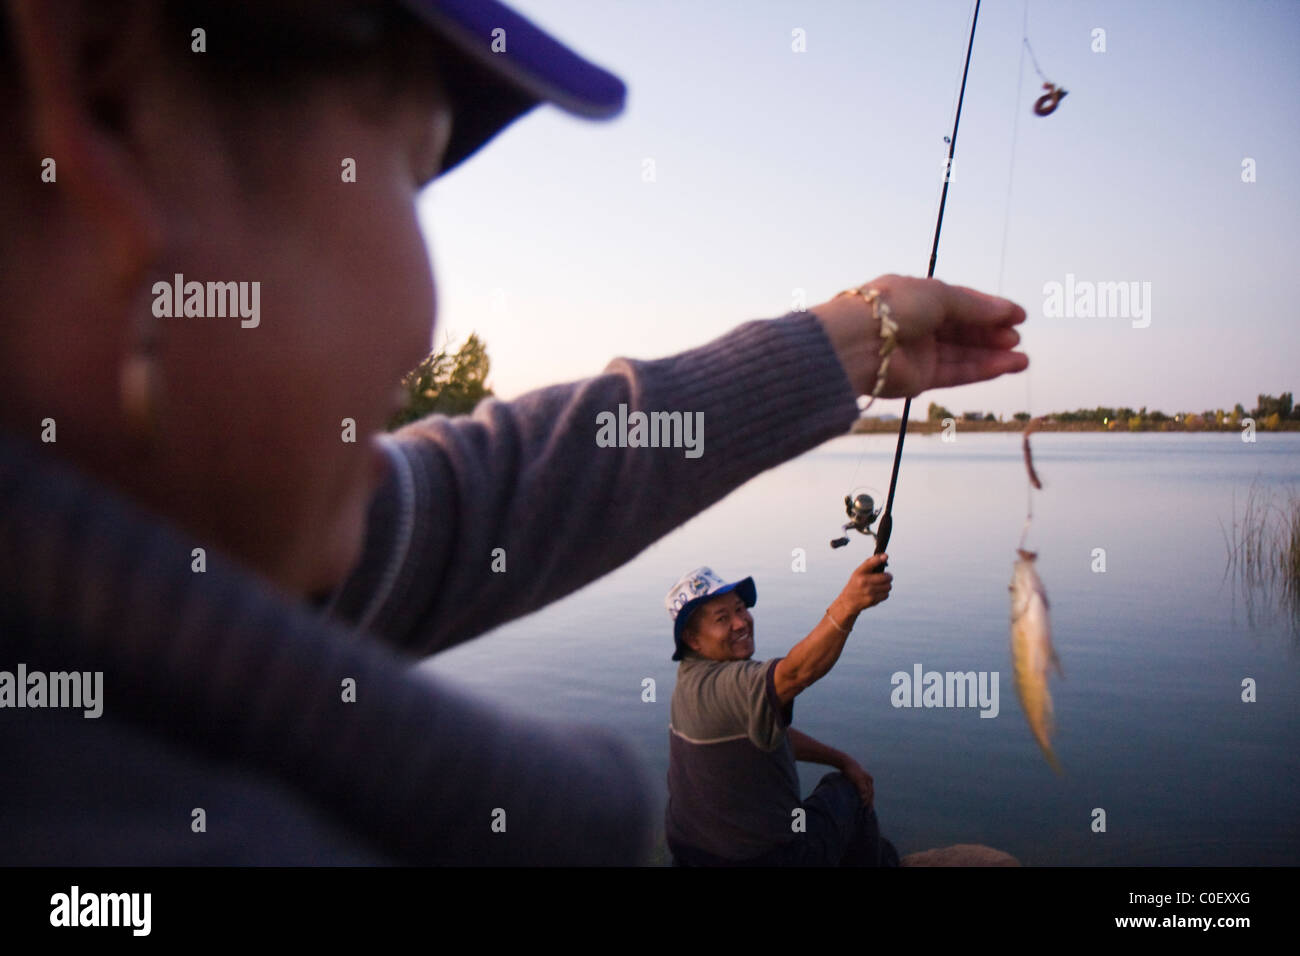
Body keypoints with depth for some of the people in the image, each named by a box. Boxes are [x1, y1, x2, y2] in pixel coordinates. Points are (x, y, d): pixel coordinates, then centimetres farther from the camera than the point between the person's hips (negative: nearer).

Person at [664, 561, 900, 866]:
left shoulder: (692, 677, 3)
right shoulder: (729, 685, -29)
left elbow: (772, 731, 10)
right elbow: (795, 673, -49)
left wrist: (843, 760, 6)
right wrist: (847, 605, -62)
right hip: (762, 856, -9)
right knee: (849, 791, 17)